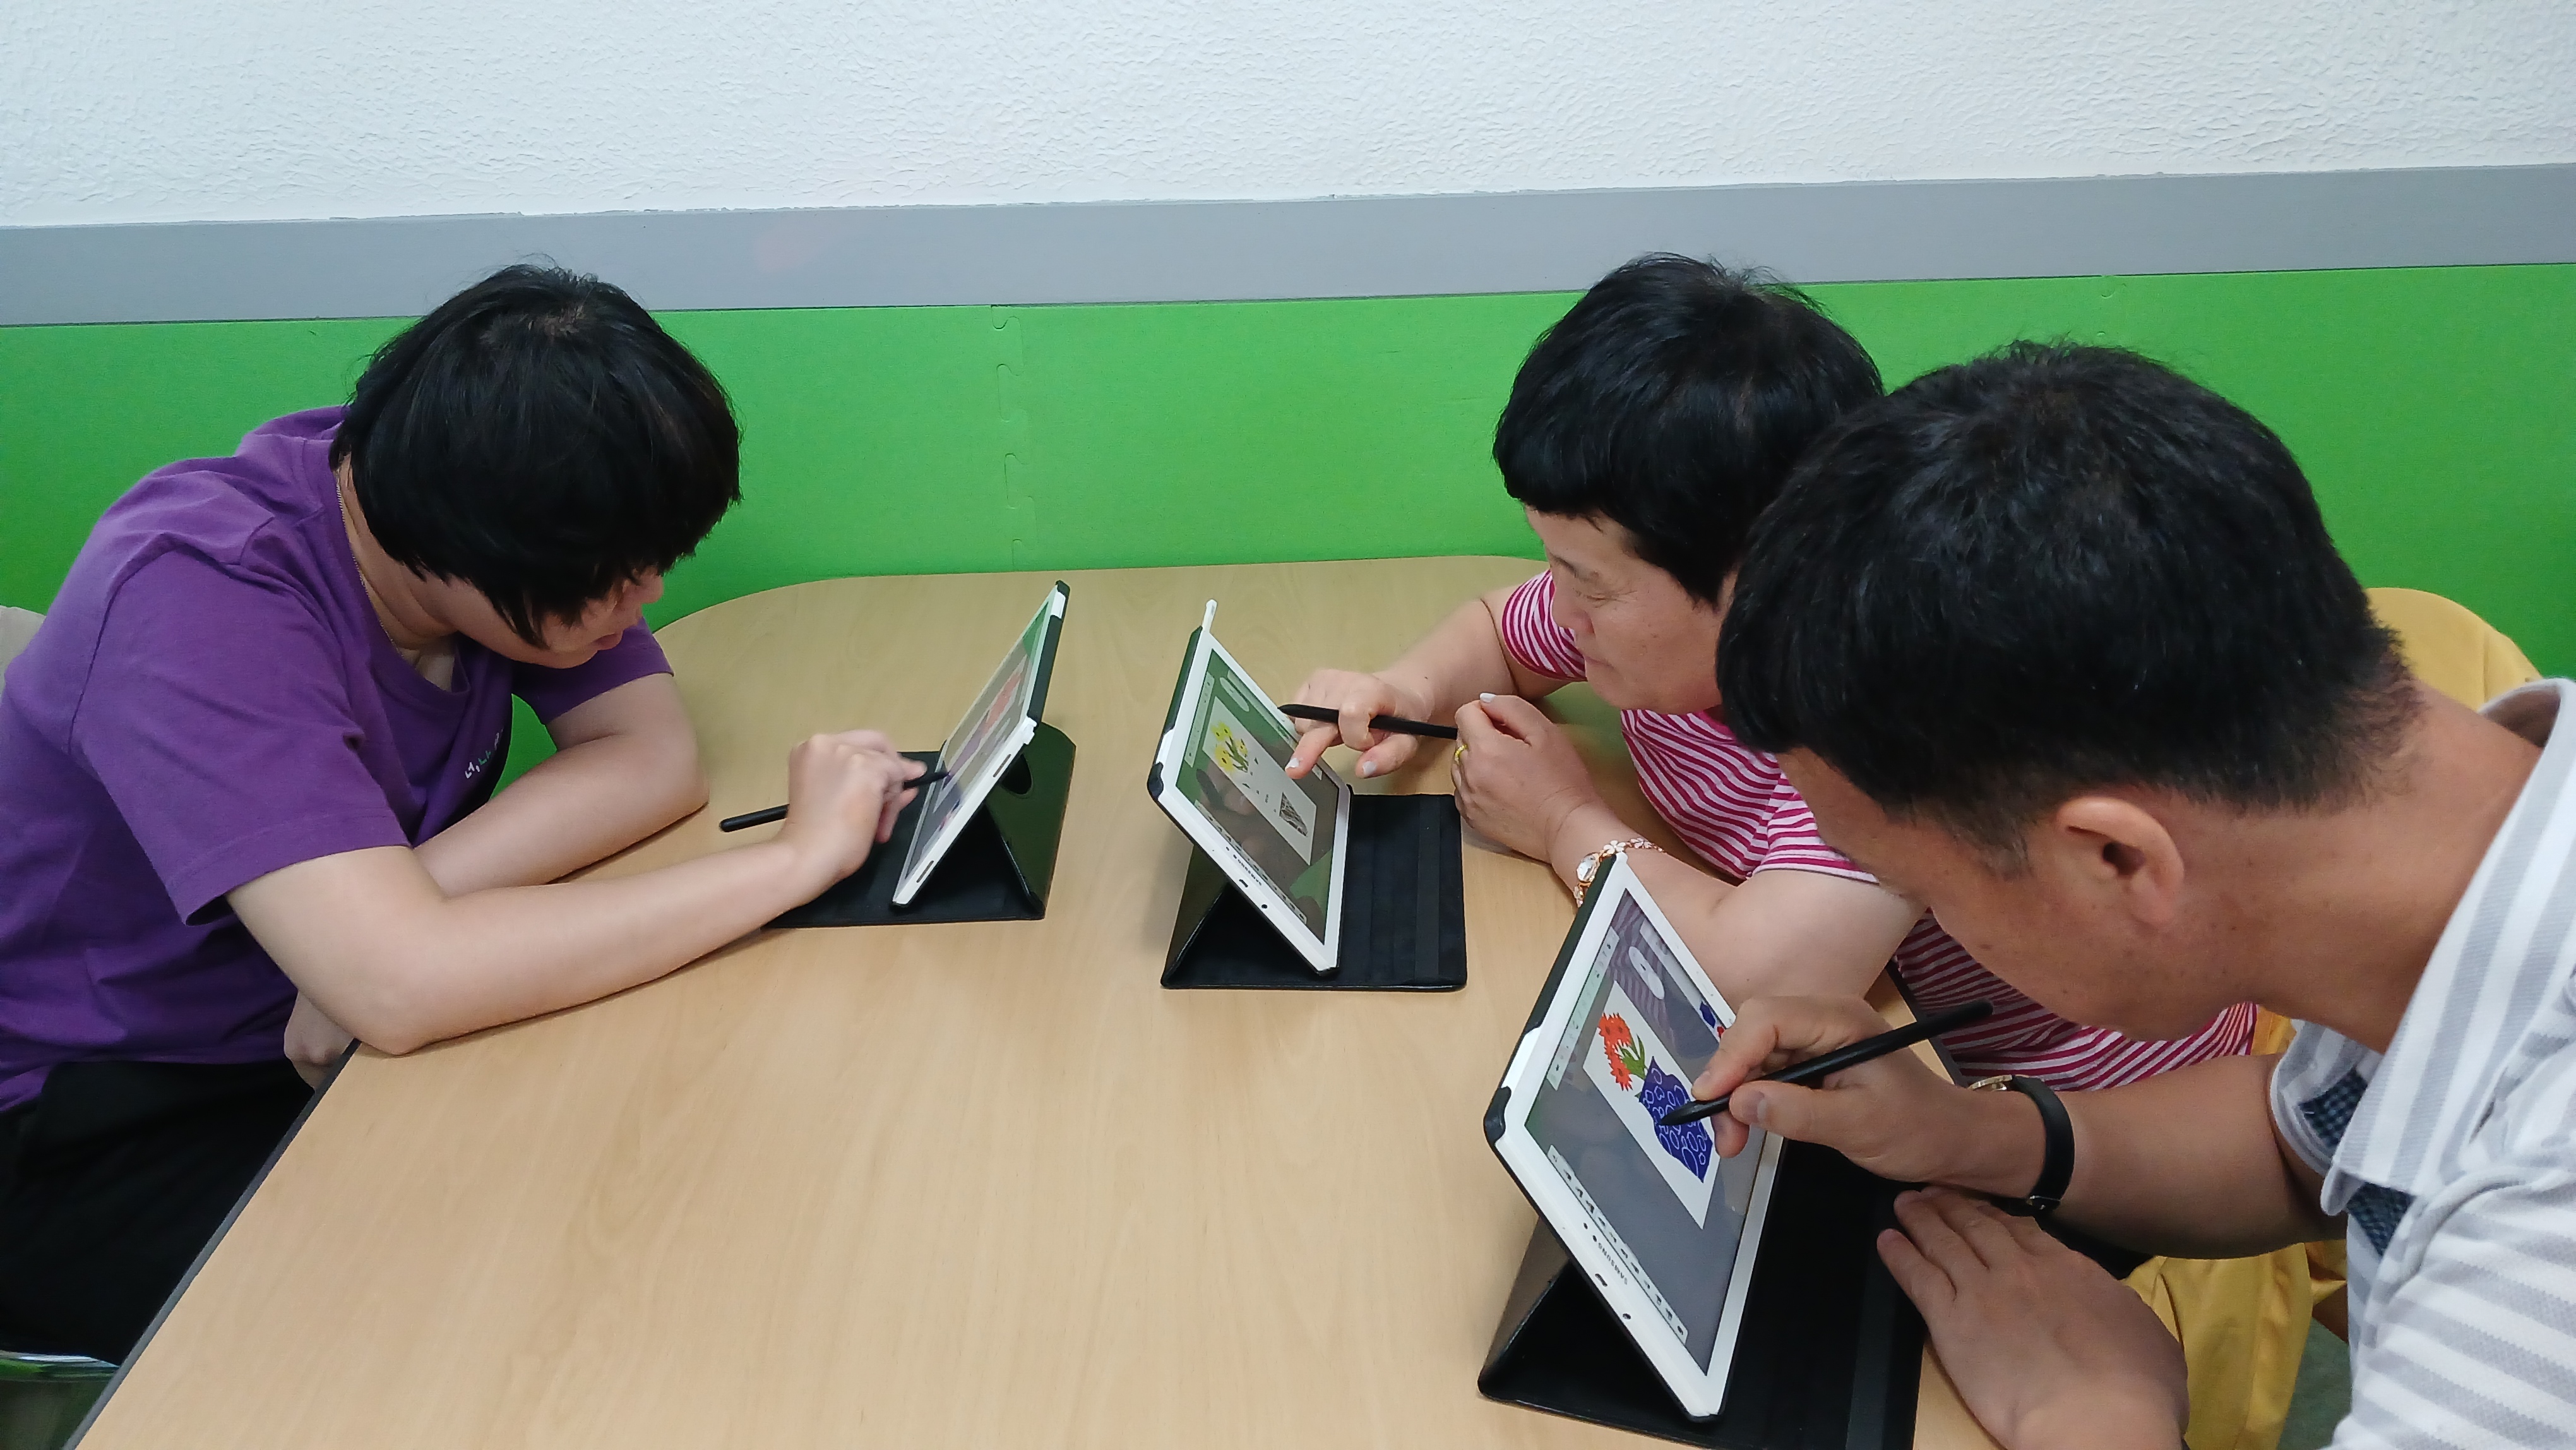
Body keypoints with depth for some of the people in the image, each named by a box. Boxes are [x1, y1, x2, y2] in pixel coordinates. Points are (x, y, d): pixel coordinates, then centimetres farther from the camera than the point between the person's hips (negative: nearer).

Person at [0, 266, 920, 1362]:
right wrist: (801, 855, -36)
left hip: (329, 1044, 6)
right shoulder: (196, 602, -31)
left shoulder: (461, 501, -10)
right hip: (90, 1134, -6)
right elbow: (399, 984, -41)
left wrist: (400, 906, -29)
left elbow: (659, 760, -14)